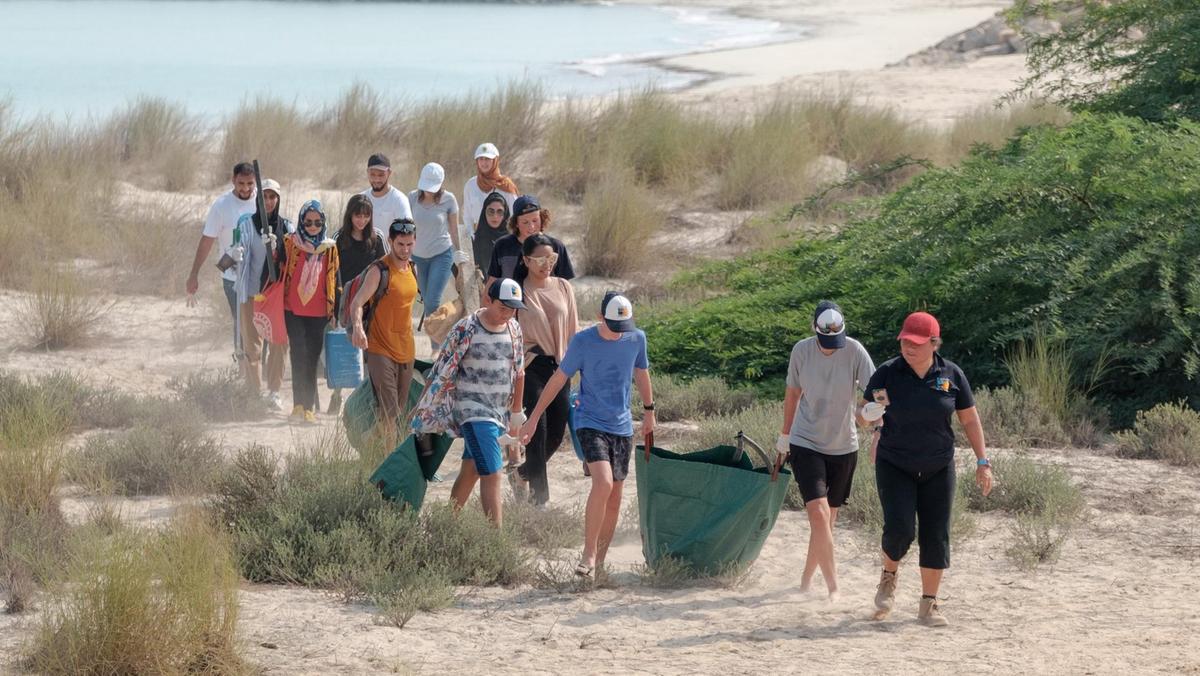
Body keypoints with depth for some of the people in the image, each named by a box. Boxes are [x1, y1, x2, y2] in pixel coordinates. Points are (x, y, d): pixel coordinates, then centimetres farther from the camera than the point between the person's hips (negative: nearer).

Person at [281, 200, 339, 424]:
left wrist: (335, 310, 11)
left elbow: (335, 281, 13)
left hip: (318, 313, 2)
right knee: (299, 355, -14)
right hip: (293, 311, -2)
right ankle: (299, 404, -18)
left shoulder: (330, 248, 8)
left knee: (312, 360, 5)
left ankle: (308, 407, 10)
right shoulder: (290, 244, 2)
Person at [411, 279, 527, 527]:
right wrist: (422, 408, -4)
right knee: (491, 473, -14)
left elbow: (518, 373, 17)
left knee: (470, 470, 12)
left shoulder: (515, 329, 7)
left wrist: (516, 414, 22)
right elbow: (442, 370, -7)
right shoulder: (466, 329, -12)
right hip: (473, 411, -6)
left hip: (498, 411, 6)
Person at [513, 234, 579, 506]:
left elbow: (572, 329, 13)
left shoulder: (563, 287, 7)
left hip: (558, 366, 5)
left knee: (557, 432, 8)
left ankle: (523, 472, 33)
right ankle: (539, 496, -1)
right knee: (538, 432, -7)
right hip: (531, 367, -5)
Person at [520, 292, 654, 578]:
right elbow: (559, 379, -3)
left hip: (622, 426, 4)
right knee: (603, 482, -24)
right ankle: (588, 555, -16)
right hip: (590, 423, -4)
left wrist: (649, 410, 28)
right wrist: (533, 419, 0)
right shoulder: (582, 342, -10)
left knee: (615, 497, 5)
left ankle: (600, 561, 18)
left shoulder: (636, 338, 0)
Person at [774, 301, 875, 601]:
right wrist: (784, 436, 15)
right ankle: (833, 587, -14)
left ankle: (806, 579, 29)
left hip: (843, 447, 1)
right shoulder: (802, 351, -9)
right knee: (819, 514, -17)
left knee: (828, 519, 11)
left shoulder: (854, 351, -13)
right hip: (806, 444, -1)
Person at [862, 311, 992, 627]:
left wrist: (982, 462, 1)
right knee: (900, 528, -16)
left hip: (938, 469, 2)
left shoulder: (951, 375, -5)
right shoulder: (888, 373, -8)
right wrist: (871, 411, -27)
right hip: (895, 467, -2)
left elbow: (970, 420, 4)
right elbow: (862, 414, -2)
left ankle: (929, 604, 13)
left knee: (936, 536, 1)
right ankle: (889, 577, 15)